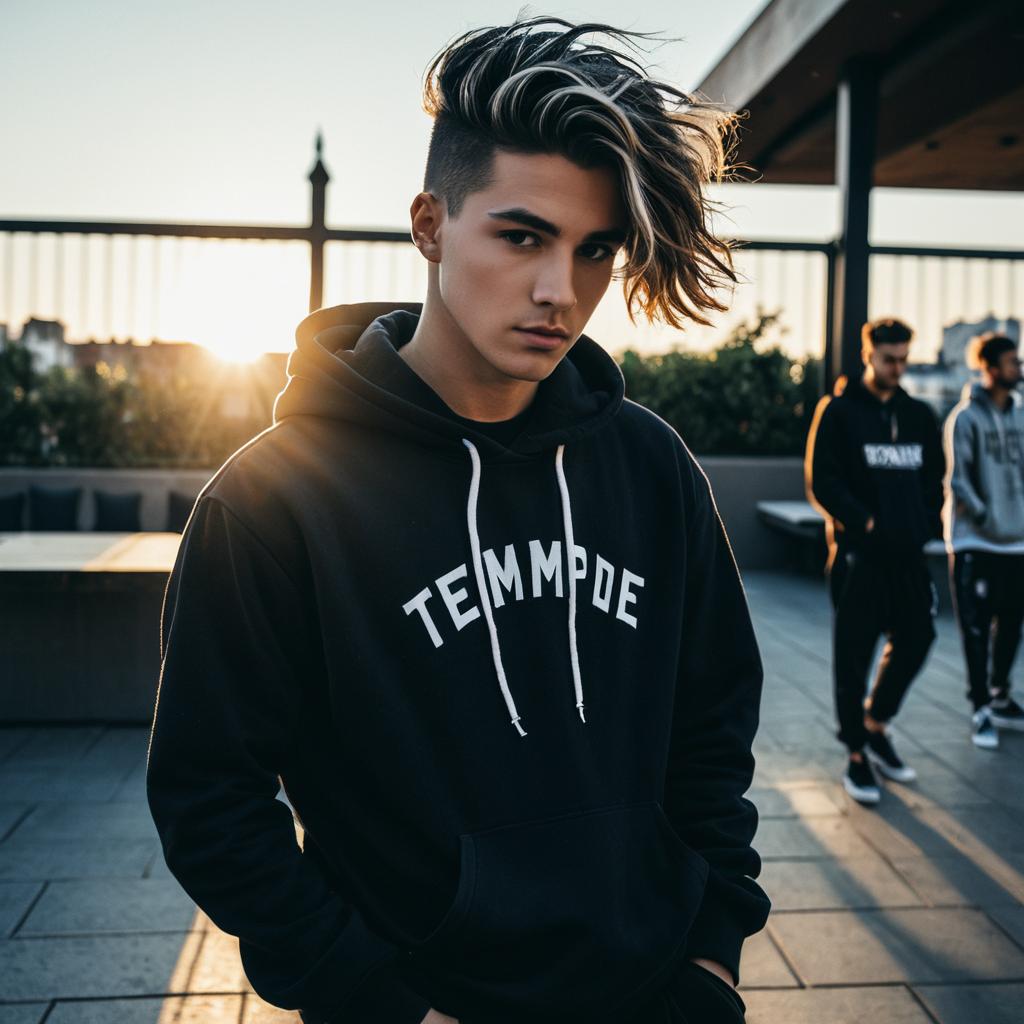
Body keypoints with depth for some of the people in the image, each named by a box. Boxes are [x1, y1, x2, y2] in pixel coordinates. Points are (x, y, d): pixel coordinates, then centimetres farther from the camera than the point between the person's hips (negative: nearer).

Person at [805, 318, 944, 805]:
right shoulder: (838, 411, -2)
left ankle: (875, 727, 32)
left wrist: (927, 524, 2)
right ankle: (856, 755, 13)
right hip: (858, 552, -5)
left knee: (915, 640, 10)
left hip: (908, 553, 5)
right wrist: (864, 521, -16)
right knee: (853, 653, 1)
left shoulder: (919, 415, 14)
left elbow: (934, 477, 18)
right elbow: (821, 482, -9)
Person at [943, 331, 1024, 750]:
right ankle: (981, 709, 9)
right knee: (976, 628, -1)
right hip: (975, 542, -6)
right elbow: (957, 479, -11)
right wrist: (985, 518, -13)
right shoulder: (966, 417, -9)